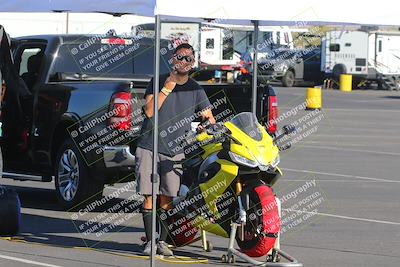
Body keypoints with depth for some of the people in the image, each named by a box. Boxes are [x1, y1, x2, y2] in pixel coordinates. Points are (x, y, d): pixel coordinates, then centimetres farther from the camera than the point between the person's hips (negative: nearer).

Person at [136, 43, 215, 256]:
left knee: (167, 198, -3)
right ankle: (149, 241, 1)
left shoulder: (195, 90, 8)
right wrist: (168, 87, -13)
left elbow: (210, 118, 8)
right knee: (149, 196, -4)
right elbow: (149, 111, -8)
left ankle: (162, 241, 5)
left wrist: (209, 121, -14)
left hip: (174, 151, 1)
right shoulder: (158, 81, 3)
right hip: (149, 147, -1)